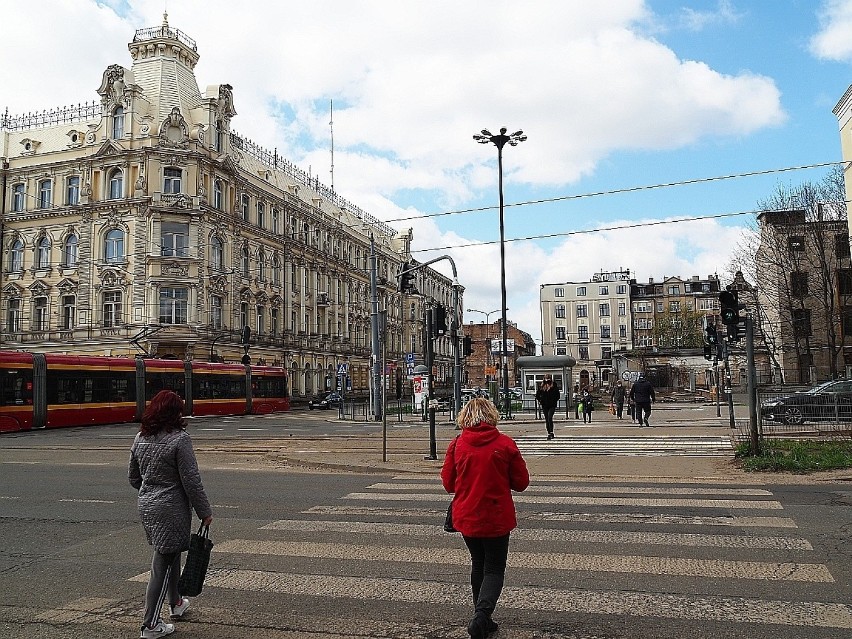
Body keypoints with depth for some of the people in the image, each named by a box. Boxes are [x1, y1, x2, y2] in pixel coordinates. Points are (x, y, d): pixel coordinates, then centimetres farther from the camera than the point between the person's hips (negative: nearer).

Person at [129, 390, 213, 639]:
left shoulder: (140, 438, 4)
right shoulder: (179, 439, -18)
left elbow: (133, 477, 14)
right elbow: (191, 481, -17)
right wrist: (204, 511, -8)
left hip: (146, 507, 8)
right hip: (171, 509, -8)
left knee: (171, 553, 24)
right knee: (162, 565, 2)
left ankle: (177, 603, 41)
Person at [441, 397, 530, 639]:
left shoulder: (456, 445, -8)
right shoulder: (505, 444, -12)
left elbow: (448, 483, 0)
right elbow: (521, 482, -5)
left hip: (466, 517, 3)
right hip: (497, 519, -3)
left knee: (478, 565, 22)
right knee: (494, 569, 9)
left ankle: (482, 619, 29)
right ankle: (481, 616, -11)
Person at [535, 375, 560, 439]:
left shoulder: (554, 386, -3)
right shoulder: (541, 387, 4)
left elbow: (558, 395, 2)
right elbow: (537, 395, 15)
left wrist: (554, 401, -2)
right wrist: (540, 400, 7)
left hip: (552, 405, -4)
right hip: (544, 406, 4)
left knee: (550, 418, -17)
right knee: (547, 419, 8)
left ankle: (551, 432, -14)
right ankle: (549, 433, 17)